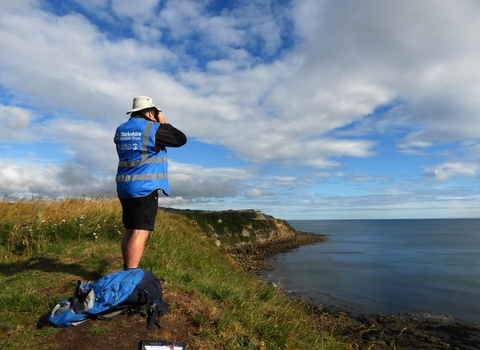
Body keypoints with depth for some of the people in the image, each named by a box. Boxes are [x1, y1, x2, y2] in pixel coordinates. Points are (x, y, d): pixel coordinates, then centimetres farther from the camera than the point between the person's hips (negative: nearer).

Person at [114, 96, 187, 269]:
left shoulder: (121, 130, 13)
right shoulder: (153, 128, -9)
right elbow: (181, 139, -1)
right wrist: (163, 123, 10)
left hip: (125, 187, 8)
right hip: (145, 188, -8)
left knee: (130, 231, 14)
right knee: (140, 232, -8)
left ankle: (127, 271, 22)